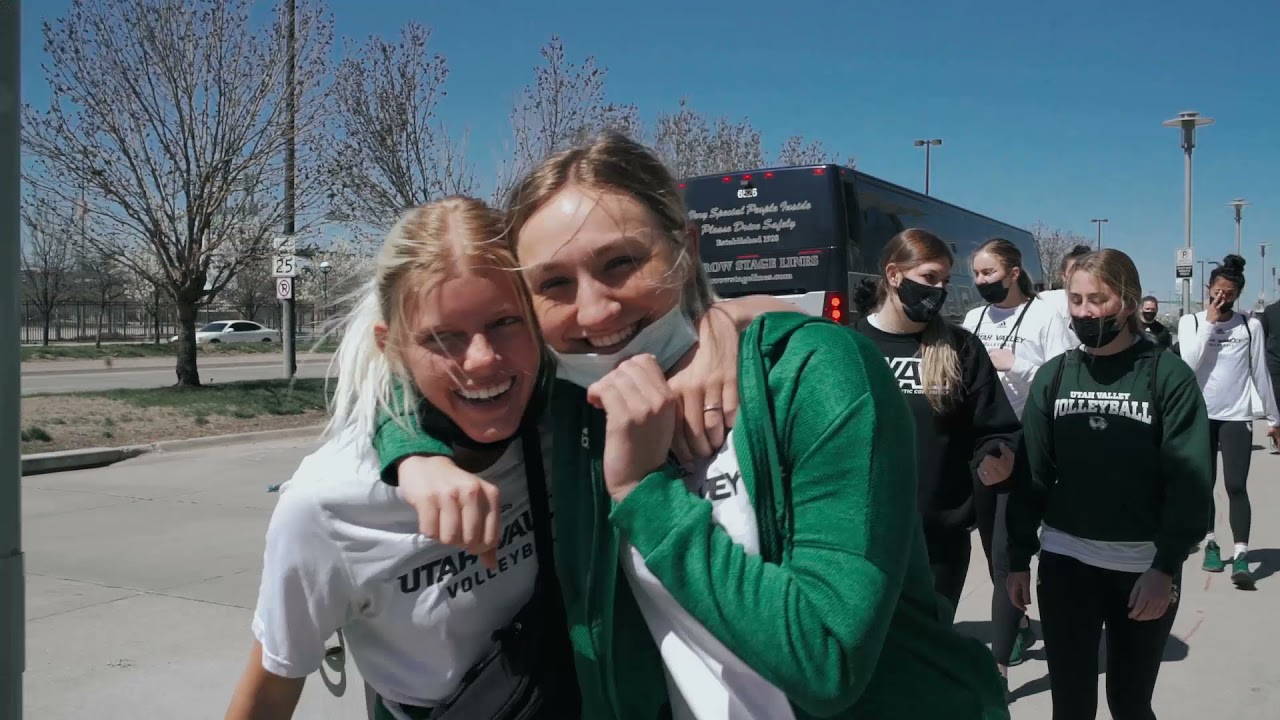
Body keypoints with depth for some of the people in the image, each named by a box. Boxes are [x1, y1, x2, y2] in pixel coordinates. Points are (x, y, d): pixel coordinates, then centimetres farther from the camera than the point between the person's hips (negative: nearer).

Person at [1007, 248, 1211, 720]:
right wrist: (1019, 558, 1)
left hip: (1145, 566, -2)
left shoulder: (1168, 375, -5)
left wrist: (1166, 566, -18)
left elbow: (1190, 481, -10)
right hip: (1065, 560, 2)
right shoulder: (1053, 376, 3)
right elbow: (1031, 473, 3)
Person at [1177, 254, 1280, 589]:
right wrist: (1210, 322, -13)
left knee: (1236, 486, -8)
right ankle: (1211, 543, 22)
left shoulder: (1251, 325, 2)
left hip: (1237, 416, -1)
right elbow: (1189, 365, -15)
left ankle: (1241, 556, -9)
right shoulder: (1191, 322, 0)